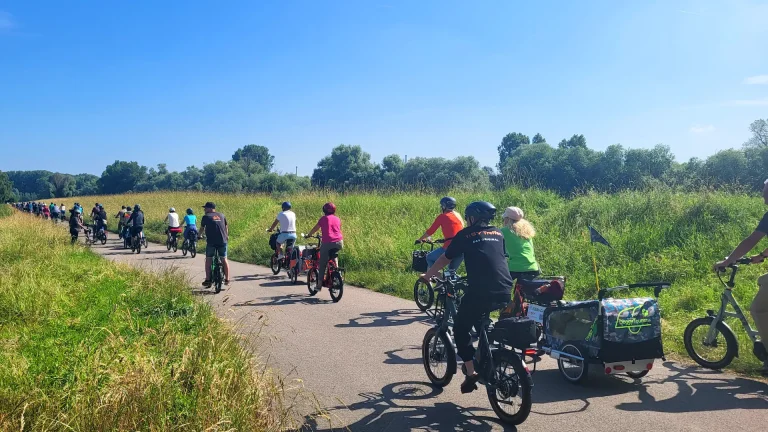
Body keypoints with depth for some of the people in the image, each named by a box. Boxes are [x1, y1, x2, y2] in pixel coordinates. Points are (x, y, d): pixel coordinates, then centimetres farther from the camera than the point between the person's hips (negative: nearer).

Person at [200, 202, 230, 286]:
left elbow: (201, 228, 13)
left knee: (208, 260, 8)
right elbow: (226, 227, 21)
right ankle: (227, 279, 12)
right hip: (223, 241, 3)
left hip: (211, 241, -3)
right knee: (224, 259, 11)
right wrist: (227, 236, 35)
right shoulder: (221, 215, 13)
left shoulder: (206, 216, 3)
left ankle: (208, 280, 6)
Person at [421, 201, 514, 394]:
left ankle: (471, 373, 5)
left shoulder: (466, 234, 8)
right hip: (504, 292, 5)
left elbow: (445, 259, 16)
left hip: (480, 292, -5)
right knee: (481, 322, 32)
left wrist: (427, 275, 31)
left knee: (460, 329, 12)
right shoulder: (498, 233, 20)